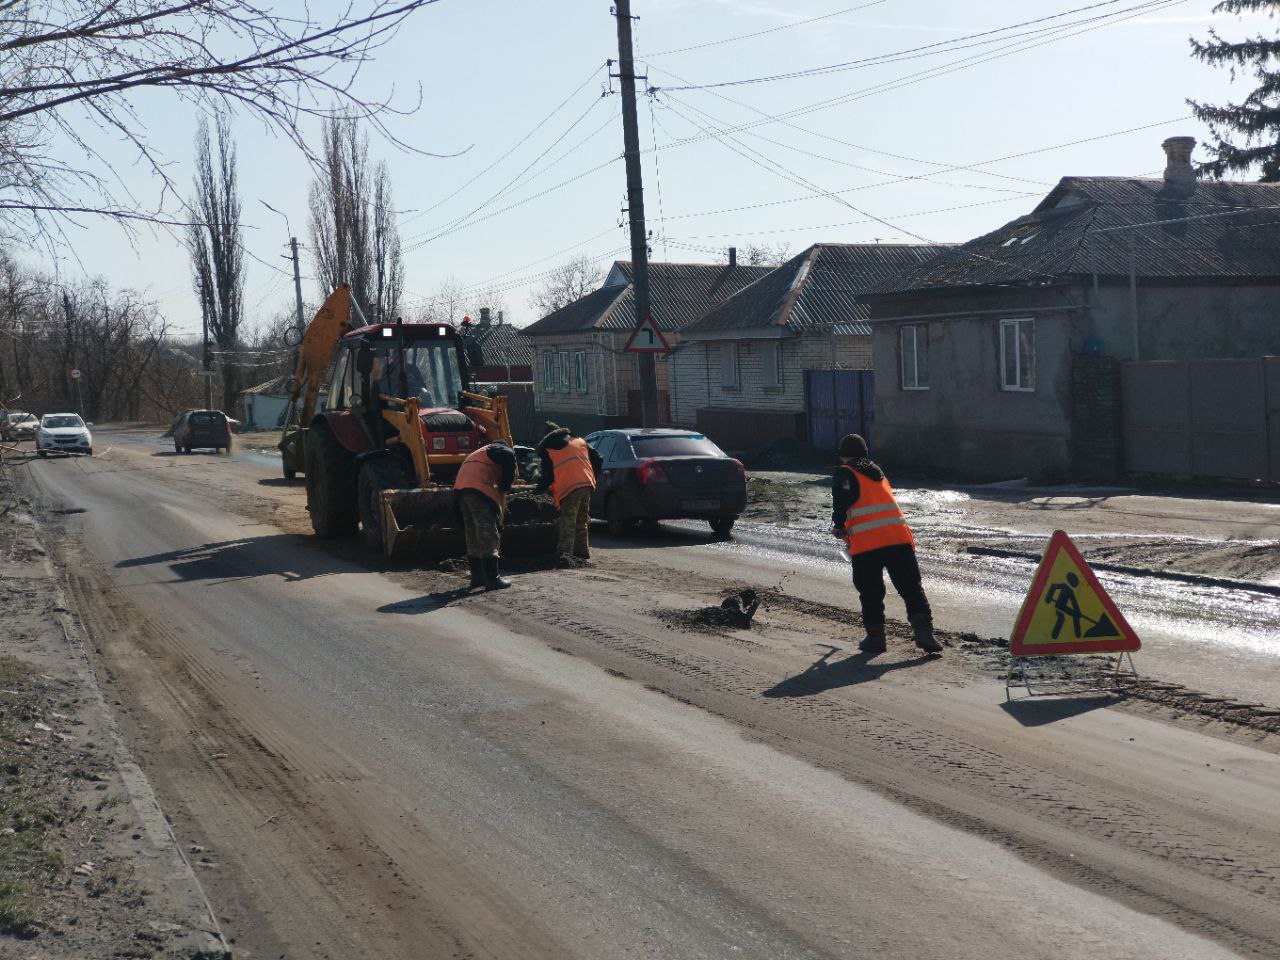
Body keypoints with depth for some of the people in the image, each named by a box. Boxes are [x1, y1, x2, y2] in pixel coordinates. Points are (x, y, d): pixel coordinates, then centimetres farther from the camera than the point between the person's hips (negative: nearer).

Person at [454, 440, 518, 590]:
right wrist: (506, 486, -3)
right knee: (488, 537, -5)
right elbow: (508, 457, -15)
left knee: (473, 538, 17)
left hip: (460, 489, 8)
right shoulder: (501, 449, 12)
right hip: (479, 490, -8)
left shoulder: (477, 454, 37)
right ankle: (492, 579, -5)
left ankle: (477, 577, 22)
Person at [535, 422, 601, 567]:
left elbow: (547, 473, 3)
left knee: (568, 522, -11)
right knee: (582, 520, 21)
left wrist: (540, 488, 16)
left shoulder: (546, 448, 9)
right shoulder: (579, 441, 24)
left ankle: (564, 554, -24)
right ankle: (582, 551, 31)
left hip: (568, 486, -5)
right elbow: (596, 460, 21)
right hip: (587, 483, 5)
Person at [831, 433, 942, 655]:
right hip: (899, 537, 5)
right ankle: (923, 630, -3)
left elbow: (843, 495, -15)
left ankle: (875, 637, 11)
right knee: (912, 587, 8)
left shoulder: (845, 473, 7)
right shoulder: (877, 471, 28)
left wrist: (838, 524, -4)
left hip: (866, 543, -4)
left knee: (870, 592, 10)